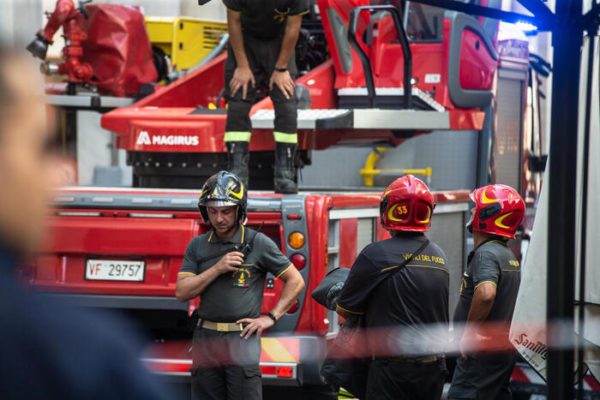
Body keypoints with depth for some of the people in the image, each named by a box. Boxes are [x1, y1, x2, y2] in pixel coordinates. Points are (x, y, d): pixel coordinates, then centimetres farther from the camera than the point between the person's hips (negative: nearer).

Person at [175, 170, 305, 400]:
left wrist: (271, 317, -3)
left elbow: (296, 281, 4)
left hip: (242, 338, -4)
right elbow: (182, 292, 2)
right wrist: (217, 268, -8)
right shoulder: (198, 246, 10)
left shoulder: (258, 244, -1)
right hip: (206, 340, 4)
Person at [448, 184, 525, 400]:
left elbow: (486, 294, -34)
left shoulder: (486, 253, -16)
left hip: (482, 351, -10)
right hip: (505, 349, 10)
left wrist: (469, 332, -22)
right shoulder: (508, 255, 16)